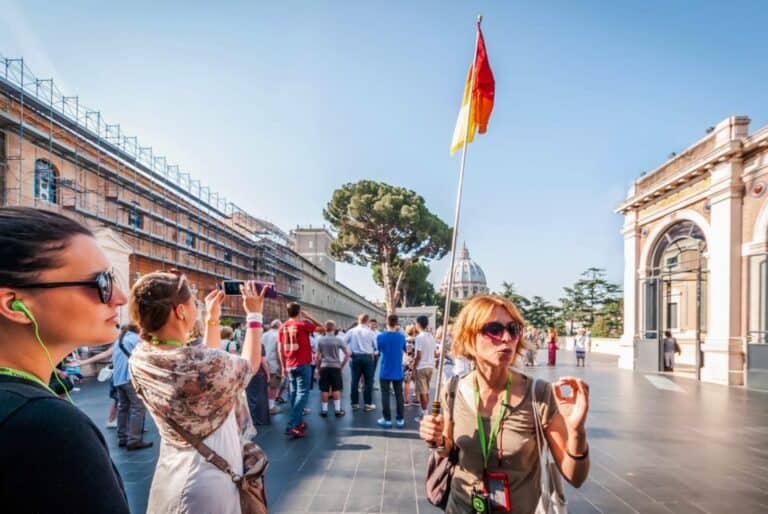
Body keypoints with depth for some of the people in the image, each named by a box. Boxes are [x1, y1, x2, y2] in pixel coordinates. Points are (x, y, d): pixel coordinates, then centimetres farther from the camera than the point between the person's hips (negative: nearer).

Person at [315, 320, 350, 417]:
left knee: (324, 390, 6)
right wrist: (342, 365, 5)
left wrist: (318, 368, 8)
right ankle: (337, 410, 9)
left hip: (324, 367, 1)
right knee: (336, 389, 6)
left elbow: (317, 356, -1)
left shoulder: (320, 340, -2)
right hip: (335, 367, -1)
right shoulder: (338, 339, -4)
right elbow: (347, 354, -5)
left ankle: (324, 410, 11)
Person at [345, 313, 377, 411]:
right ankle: (368, 404, 8)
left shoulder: (351, 331, 0)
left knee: (355, 380, 8)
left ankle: (354, 403, 13)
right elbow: (376, 346, 0)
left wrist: (349, 352, 12)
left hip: (355, 357, 2)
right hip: (367, 357, -2)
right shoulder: (370, 332, -4)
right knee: (368, 381, 6)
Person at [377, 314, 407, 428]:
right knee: (399, 395, 9)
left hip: (385, 372, -1)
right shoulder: (401, 336, -5)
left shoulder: (380, 336, -9)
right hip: (398, 372, 2)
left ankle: (387, 419, 10)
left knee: (385, 395, 6)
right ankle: (400, 419, 13)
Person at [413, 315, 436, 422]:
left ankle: (424, 414, 2)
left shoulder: (419, 337, -14)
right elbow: (434, 353, 13)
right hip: (430, 366, 8)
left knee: (422, 392, -1)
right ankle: (425, 412, 20)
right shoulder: (431, 337, 9)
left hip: (421, 367, -8)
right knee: (426, 391, 15)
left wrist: (414, 367, -7)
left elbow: (418, 356, -16)